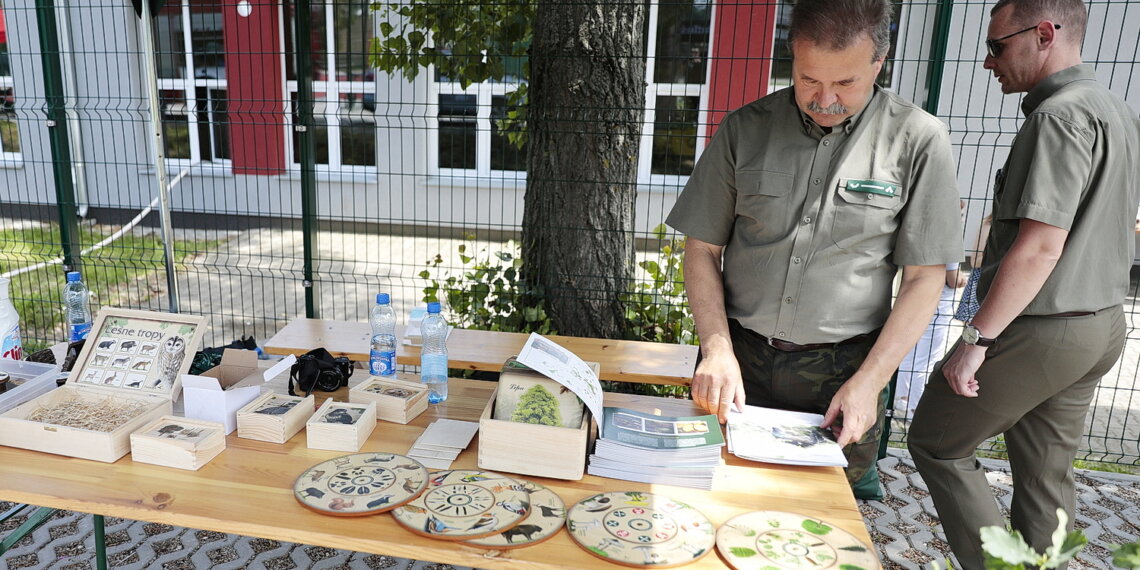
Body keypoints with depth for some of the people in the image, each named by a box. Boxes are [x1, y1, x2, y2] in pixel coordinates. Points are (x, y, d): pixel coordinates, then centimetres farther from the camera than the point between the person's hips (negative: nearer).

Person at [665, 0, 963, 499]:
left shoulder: (918, 140, -5)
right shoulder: (745, 129, -1)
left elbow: (924, 277, -3)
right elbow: (702, 248, 2)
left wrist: (869, 382, -10)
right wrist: (718, 350, -9)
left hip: (843, 369, -1)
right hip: (741, 359, 2)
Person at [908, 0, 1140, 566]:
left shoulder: (1059, 116, -18)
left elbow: (1040, 247, -24)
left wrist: (977, 338, -21)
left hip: (1038, 330, -9)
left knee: (935, 442, 5)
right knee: (1046, 477, 17)